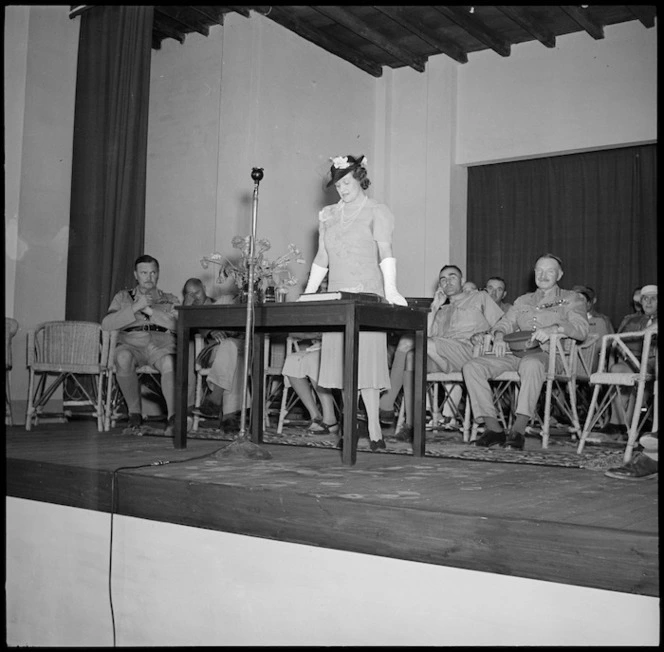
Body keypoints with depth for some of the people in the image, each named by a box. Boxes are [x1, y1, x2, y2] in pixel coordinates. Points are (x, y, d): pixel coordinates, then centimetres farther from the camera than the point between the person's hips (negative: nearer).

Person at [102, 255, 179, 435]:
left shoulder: (170, 300, 21)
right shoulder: (123, 297, 21)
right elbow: (106, 324, 4)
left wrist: (150, 311, -5)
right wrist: (136, 307, -5)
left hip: (161, 344, 0)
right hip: (131, 343, 1)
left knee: (169, 362, -38)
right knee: (123, 358, -37)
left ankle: (172, 417, -36)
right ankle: (134, 413, -20)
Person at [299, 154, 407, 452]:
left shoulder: (377, 212, 0)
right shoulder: (328, 215, 16)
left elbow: (385, 250, -14)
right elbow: (321, 259, 19)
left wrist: (390, 288, -28)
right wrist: (307, 294, 14)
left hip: (368, 295, -5)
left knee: (365, 358, -10)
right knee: (341, 359, 1)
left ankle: (374, 430, -7)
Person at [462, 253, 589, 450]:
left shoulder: (570, 299, 15)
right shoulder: (523, 301, 29)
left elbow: (581, 330, -1)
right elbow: (505, 322, 20)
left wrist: (554, 328, -21)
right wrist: (499, 336, -5)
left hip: (548, 354, -5)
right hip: (515, 352, 5)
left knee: (531, 364, -43)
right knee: (472, 366, -19)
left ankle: (518, 430, -41)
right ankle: (493, 428, -22)